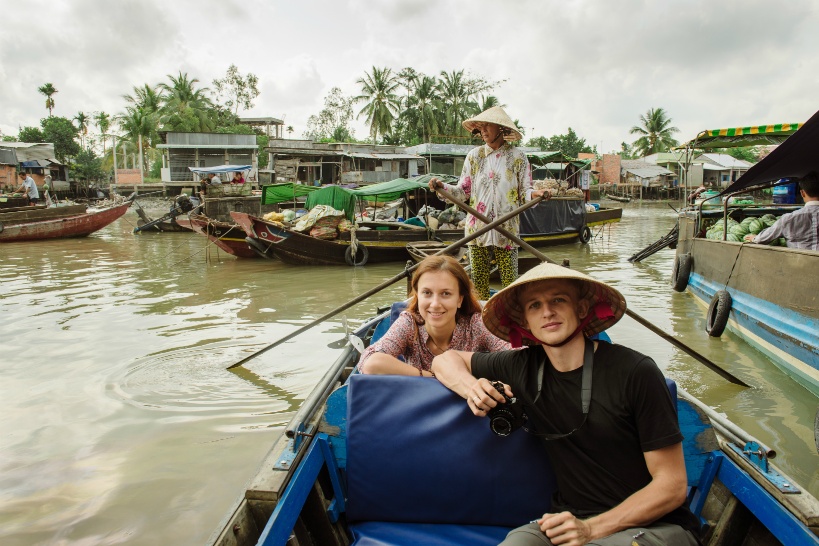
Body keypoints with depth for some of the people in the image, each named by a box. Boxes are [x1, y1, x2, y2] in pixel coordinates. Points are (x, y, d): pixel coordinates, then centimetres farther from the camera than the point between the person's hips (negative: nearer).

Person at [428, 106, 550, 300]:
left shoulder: (517, 157, 3)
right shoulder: (474, 156, 10)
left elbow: (525, 192, 1)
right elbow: (463, 191, 7)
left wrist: (534, 194, -21)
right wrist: (442, 187, -9)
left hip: (507, 230, -2)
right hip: (477, 228, 2)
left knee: (510, 283, -4)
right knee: (479, 282, 6)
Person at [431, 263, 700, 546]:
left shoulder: (635, 373, -15)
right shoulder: (523, 368, -1)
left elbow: (672, 485, -11)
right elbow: (445, 360, 14)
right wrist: (473, 389, -8)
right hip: (571, 518, 4)